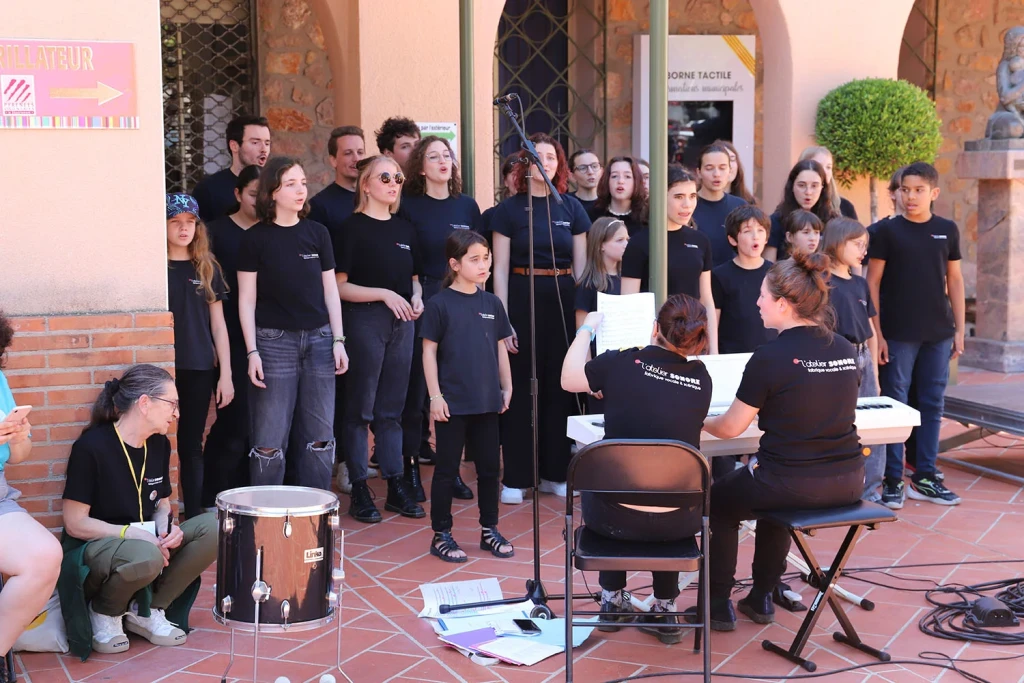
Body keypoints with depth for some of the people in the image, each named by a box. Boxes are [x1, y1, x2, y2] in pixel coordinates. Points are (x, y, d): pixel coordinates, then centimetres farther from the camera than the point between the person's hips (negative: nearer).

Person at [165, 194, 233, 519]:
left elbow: (218, 324, 9)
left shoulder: (207, 268, 8)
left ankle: (194, 519, 14)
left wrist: (226, 373, 3)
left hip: (200, 370, 2)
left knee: (192, 446, 8)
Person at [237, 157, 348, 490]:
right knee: (270, 440, -1)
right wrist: (252, 351, -8)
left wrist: (338, 340, 3)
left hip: (318, 338, 3)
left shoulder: (317, 233, 7)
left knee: (319, 436, 7)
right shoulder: (256, 238, -2)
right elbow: (247, 299, -2)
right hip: (274, 341, -3)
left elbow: (330, 290, 10)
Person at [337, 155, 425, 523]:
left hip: (402, 322, 6)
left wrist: (416, 297, 0)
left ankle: (396, 485, 15)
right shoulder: (352, 227, -4)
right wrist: (384, 294, -16)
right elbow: (339, 286, -8)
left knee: (392, 408, 10)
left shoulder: (405, 228, 14)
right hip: (365, 320, -5)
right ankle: (359, 490, 5)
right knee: (361, 408, 0)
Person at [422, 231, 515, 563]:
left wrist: (507, 388, 11)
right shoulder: (439, 304, -7)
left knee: (490, 466, 12)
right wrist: (435, 395, -10)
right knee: (447, 469, 4)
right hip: (452, 403, -5)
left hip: (487, 402, 5)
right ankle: (441, 535, 14)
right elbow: (429, 351, -6)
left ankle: (489, 530, 25)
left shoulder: (492, 303, 7)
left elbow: (500, 348, 13)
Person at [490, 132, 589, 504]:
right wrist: (503, 320, -8)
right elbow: (500, 270, -2)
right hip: (521, 299, -3)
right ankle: (515, 477, 7)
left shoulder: (571, 207, 8)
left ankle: (556, 472, 18)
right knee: (521, 387, 0)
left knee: (560, 385, 7)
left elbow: (581, 266, 9)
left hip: (563, 300, 3)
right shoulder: (508, 209, 1)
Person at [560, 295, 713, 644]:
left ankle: (612, 601, 40)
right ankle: (664, 610, 34)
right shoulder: (701, 380, -2)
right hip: (677, 524, 1)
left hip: (613, 518, -1)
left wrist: (585, 330, 23)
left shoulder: (621, 362, -9)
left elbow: (569, 380, 9)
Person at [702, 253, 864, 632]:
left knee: (720, 499, 23)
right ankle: (761, 598, 39)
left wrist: (698, 422, 14)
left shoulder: (771, 356, -16)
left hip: (795, 486, -6)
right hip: (848, 483, 6)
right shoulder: (845, 351, 4)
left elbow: (731, 428, -6)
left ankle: (719, 605, 27)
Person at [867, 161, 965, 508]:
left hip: (938, 334, 3)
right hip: (898, 334, -3)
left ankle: (925, 478, 18)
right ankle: (893, 480, 9)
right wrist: (876, 333, -8)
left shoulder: (947, 230, 6)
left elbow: (955, 280, 11)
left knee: (932, 405, 8)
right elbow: (872, 282, -3)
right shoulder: (888, 231, -3)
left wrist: (959, 329, 7)